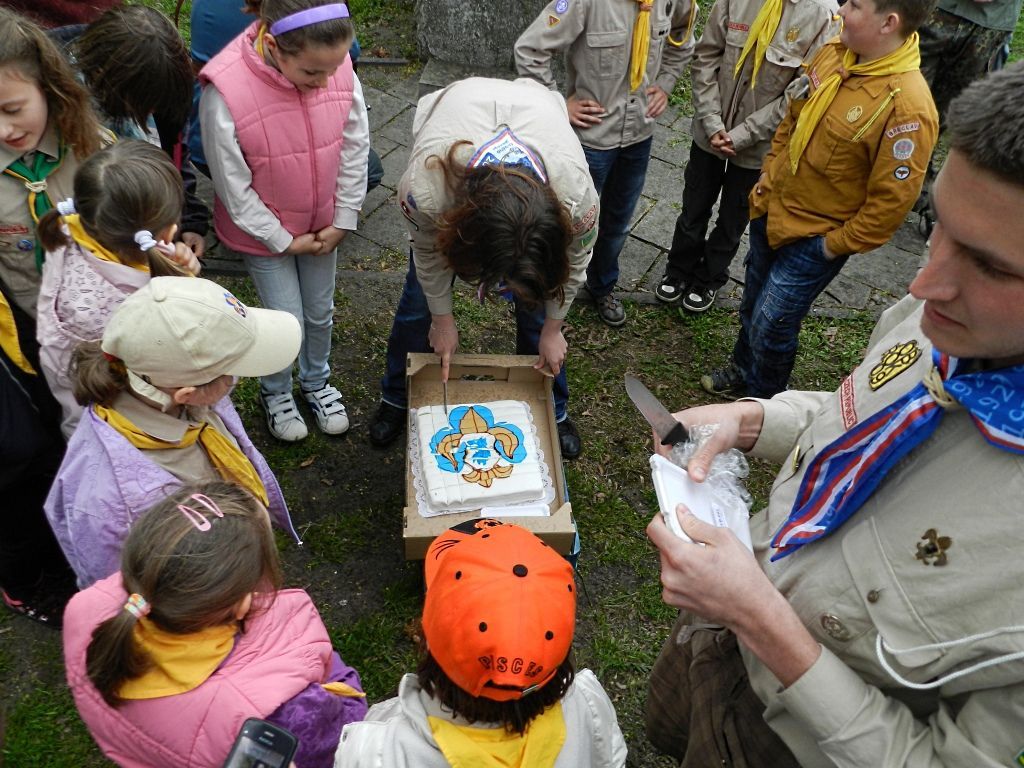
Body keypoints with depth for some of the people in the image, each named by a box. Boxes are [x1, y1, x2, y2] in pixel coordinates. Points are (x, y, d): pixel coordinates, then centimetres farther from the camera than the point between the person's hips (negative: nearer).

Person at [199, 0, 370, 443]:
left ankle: (316, 382, 47)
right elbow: (233, 186, -19)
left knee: (320, 314, 19)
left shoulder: (338, 68, -20)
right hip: (262, 231, -3)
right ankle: (275, 393, 37)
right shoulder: (224, 91, -30)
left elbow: (354, 149, -7)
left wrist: (342, 222, -5)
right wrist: (284, 240, -13)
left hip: (323, 225, 4)